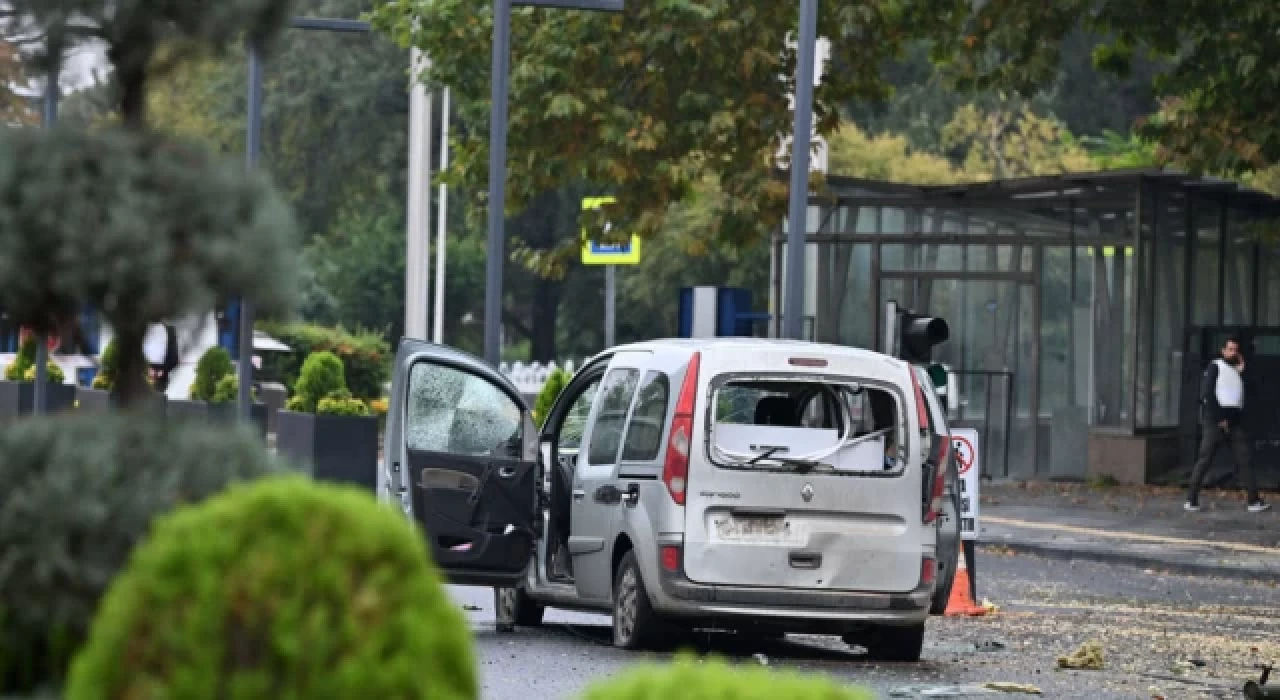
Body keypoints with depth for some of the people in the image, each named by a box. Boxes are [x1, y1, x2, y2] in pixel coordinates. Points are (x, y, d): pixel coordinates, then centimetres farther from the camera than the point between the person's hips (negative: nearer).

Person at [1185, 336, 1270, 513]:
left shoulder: (1239, 370, 21)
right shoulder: (1215, 367, 2)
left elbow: (1243, 396, 12)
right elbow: (1207, 394, -7)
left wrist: (1242, 372, 6)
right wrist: (1219, 418, -12)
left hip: (1234, 420, 6)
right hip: (1215, 420, -6)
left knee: (1243, 461, -1)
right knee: (1205, 460, -5)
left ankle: (1254, 501, -6)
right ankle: (1191, 500, -2)